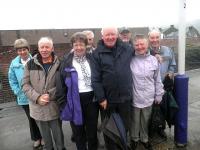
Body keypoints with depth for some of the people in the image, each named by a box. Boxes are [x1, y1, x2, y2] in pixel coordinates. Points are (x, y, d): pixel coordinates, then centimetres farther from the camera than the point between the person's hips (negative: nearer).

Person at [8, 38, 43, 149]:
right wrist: (18, 92, -2)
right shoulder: (14, 63, -2)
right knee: (31, 119, 18)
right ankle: (37, 138, 36)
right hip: (24, 98, 3)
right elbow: (12, 80, 6)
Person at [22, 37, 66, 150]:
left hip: (54, 107, -1)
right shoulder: (30, 64, -1)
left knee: (58, 134, 12)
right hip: (38, 107, 2)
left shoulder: (58, 64, -4)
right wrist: (37, 97, -13)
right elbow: (25, 84, -1)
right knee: (45, 135, 20)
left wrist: (50, 95, -16)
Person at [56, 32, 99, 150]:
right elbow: (60, 84, -4)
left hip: (91, 99, 2)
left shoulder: (91, 59, 3)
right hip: (75, 101, -2)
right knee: (78, 132, 15)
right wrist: (63, 103, -6)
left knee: (92, 130, 17)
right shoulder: (66, 62, -4)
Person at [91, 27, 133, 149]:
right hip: (107, 99, -2)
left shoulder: (127, 49, 1)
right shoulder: (97, 53, -8)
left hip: (125, 97, 3)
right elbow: (95, 78, -11)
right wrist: (101, 98, -13)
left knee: (124, 126, 19)